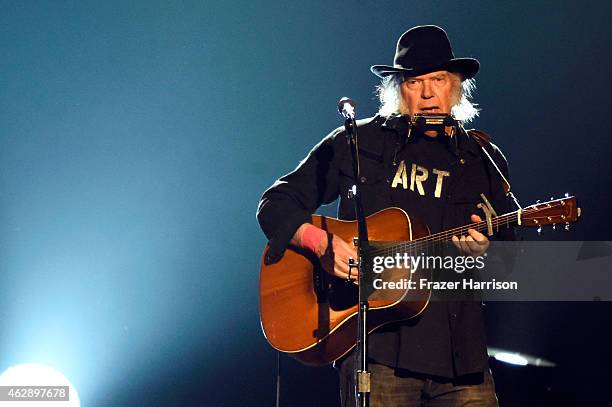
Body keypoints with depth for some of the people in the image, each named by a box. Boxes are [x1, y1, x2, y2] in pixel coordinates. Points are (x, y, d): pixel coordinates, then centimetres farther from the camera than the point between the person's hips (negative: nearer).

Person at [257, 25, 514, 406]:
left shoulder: (484, 160, 13)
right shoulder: (357, 143, 7)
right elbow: (275, 205, 7)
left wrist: (482, 251, -11)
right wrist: (323, 242, -10)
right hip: (376, 348, -2)